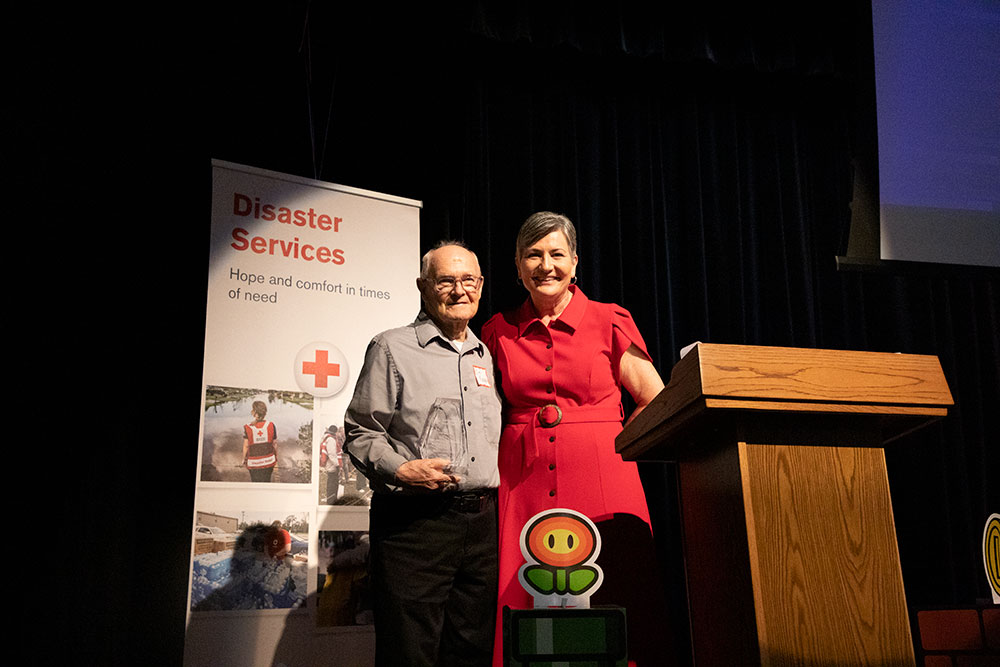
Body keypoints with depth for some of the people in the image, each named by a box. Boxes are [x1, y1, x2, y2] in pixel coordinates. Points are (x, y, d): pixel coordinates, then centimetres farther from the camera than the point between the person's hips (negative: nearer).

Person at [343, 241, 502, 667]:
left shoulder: (487, 357, 19)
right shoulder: (392, 349, 2)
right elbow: (360, 433, -2)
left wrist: (504, 482, 12)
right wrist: (400, 470, -17)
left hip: (483, 522, 5)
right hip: (414, 523, -5)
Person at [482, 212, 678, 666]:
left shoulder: (609, 323, 5)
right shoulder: (498, 333, 11)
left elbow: (658, 403, 7)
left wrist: (617, 446, 1)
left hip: (605, 490, -1)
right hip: (525, 489, 2)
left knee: (620, 620, -6)